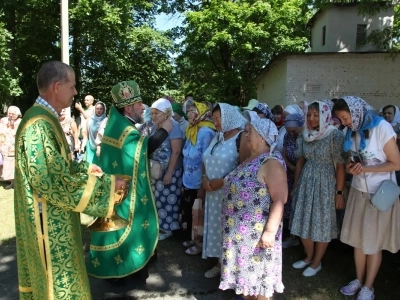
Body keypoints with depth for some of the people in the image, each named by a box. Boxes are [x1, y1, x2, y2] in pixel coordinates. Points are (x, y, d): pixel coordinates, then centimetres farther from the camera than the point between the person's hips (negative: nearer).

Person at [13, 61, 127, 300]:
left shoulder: (44, 118, 7)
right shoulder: (39, 124, -25)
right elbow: (55, 181, -29)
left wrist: (85, 168, 11)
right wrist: (106, 184, -22)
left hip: (54, 217, 10)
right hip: (49, 221, -10)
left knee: (50, 273, 25)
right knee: (58, 279, 8)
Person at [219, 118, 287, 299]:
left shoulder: (271, 163, -20)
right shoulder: (250, 159, 8)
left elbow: (280, 200, -24)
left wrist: (270, 231, -26)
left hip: (257, 232, -9)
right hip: (241, 231, 9)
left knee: (258, 271, 8)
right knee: (244, 266, 22)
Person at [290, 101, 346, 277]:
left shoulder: (334, 135, -12)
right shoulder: (304, 136, 3)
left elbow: (340, 165, -12)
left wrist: (339, 192, -13)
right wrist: (295, 186, 13)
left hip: (325, 184, -5)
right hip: (305, 183, 5)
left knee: (322, 224, 7)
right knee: (303, 222, 12)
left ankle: (317, 262, 25)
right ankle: (309, 256, 33)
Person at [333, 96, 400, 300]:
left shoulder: (382, 127, -16)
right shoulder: (352, 131, 5)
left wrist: (366, 169, -24)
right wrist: (350, 167, -10)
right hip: (358, 191, 6)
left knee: (373, 242, 7)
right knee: (357, 239, 11)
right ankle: (359, 280, 29)